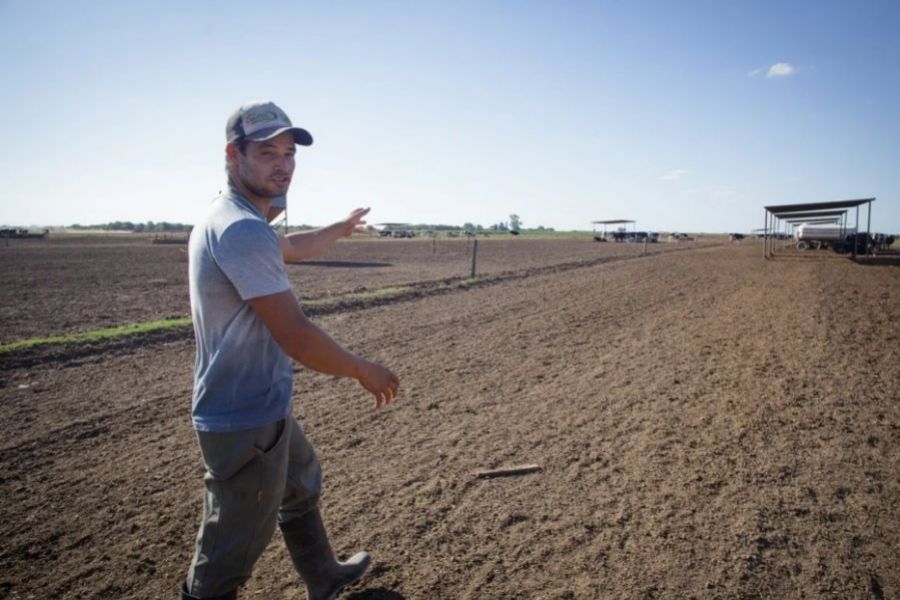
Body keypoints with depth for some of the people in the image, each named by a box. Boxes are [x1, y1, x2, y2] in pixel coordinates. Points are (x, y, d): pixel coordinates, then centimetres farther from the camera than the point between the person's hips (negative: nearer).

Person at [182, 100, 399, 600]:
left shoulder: (232, 220, 8)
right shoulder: (243, 230, -25)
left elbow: (289, 248, 29)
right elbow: (295, 336, -28)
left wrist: (340, 229, 44)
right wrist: (364, 371, -13)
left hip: (266, 408, 11)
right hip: (245, 423, -11)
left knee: (302, 487, 29)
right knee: (227, 559, 4)